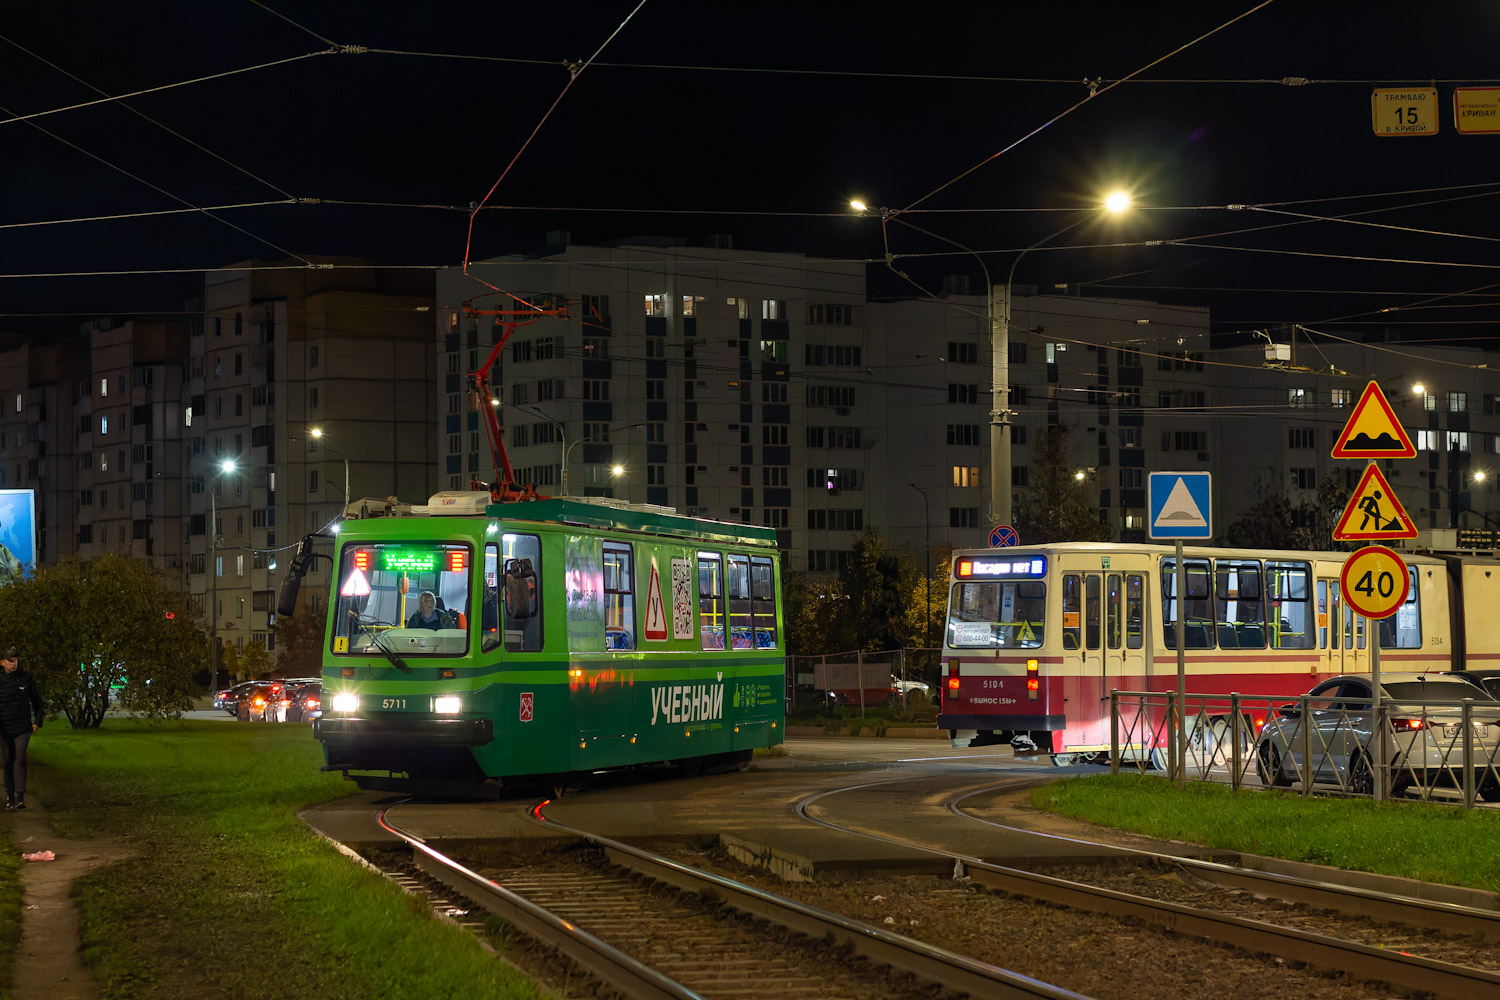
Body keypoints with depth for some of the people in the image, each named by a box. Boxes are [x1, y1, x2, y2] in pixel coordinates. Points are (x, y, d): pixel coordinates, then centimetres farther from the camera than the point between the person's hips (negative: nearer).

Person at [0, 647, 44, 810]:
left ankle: (20, 797, -18)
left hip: (23, 727, 0)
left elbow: (37, 701, 13)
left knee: (20, 759, -12)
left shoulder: (26, 679, 3)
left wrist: (37, 722, 6)